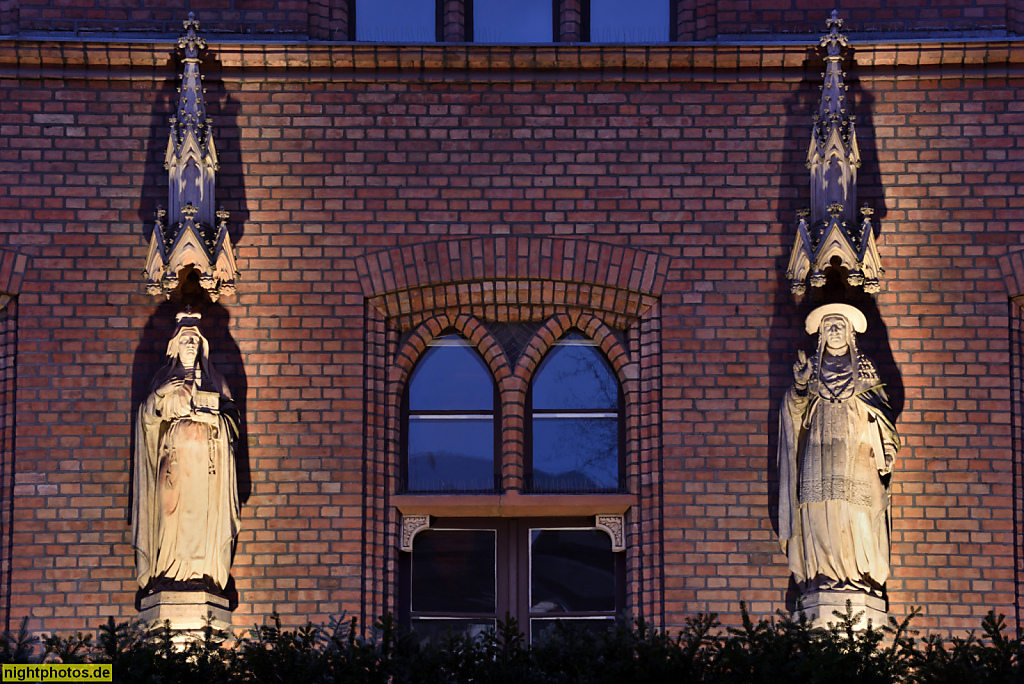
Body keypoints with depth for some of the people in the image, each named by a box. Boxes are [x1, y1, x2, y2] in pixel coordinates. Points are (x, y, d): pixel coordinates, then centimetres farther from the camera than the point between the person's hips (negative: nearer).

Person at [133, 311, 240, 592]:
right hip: (174, 455, -1)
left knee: (204, 512, -8)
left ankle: (202, 574, -8)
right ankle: (169, 572, -12)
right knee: (171, 510, -11)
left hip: (206, 456, 1)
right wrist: (159, 395, -10)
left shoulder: (214, 380, 16)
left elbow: (230, 415, 11)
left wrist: (211, 418, -7)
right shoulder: (164, 378, 15)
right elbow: (148, 416, 7)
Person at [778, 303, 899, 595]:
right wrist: (800, 384, -13)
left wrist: (886, 452, -1)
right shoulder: (811, 368, 15)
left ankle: (861, 576, -10)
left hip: (857, 453, -1)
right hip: (821, 453, 1)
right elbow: (795, 409, 7)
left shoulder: (865, 369, 14)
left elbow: (882, 412, 11)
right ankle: (824, 574, -11)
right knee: (821, 515, -10)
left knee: (858, 515, -10)